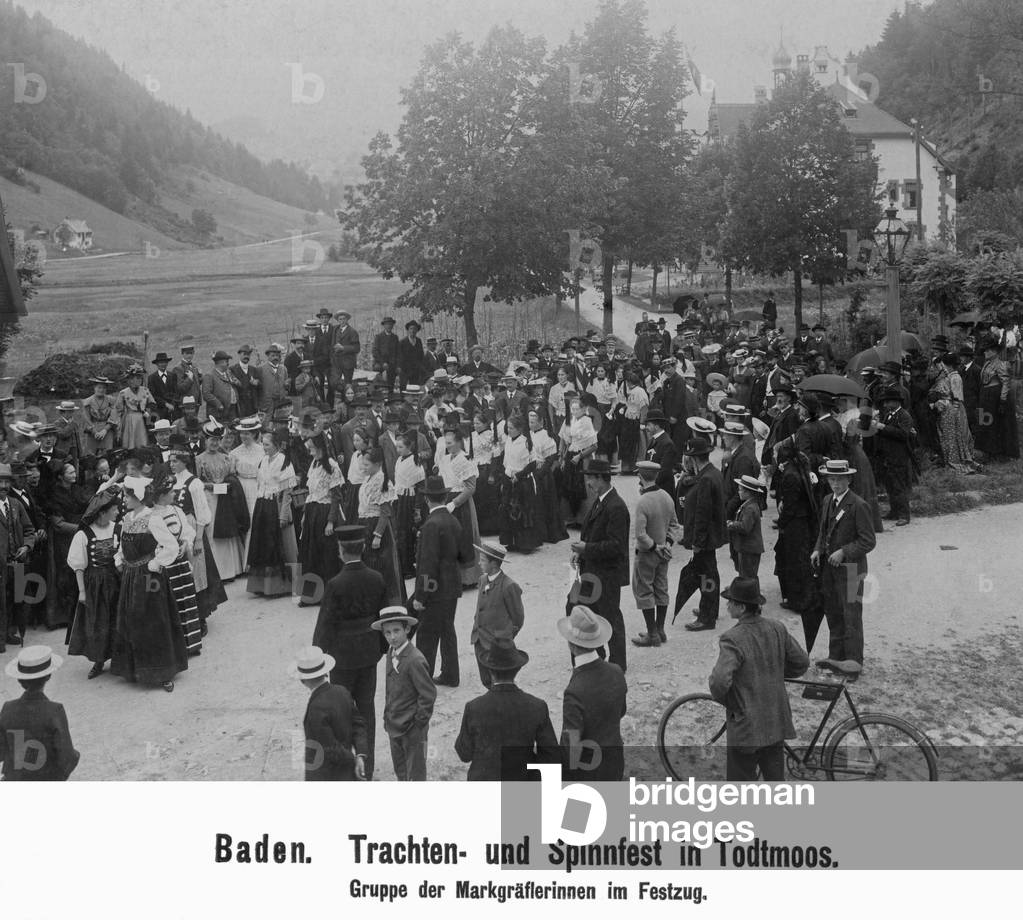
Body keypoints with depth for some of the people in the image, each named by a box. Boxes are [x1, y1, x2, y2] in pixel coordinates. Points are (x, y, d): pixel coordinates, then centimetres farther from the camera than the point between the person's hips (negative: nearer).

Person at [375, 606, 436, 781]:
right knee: (400, 771, 21)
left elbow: (428, 694, -20)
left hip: (412, 729, -8)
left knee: (415, 774, 5)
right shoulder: (391, 653, 2)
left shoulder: (415, 660, -24)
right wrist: (388, 717, 11)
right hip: (394, 727, 8)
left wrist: (419, 721, -15)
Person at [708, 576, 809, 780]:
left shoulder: (733, 639, -22)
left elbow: (720, 681, -32)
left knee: (740, 780, 8)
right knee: (775, 778, 18)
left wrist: (727, 702, -12)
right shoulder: (777, 629, -3)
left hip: (746, 727, -6)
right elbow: (802, 663, 7)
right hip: (777, 723, 6)